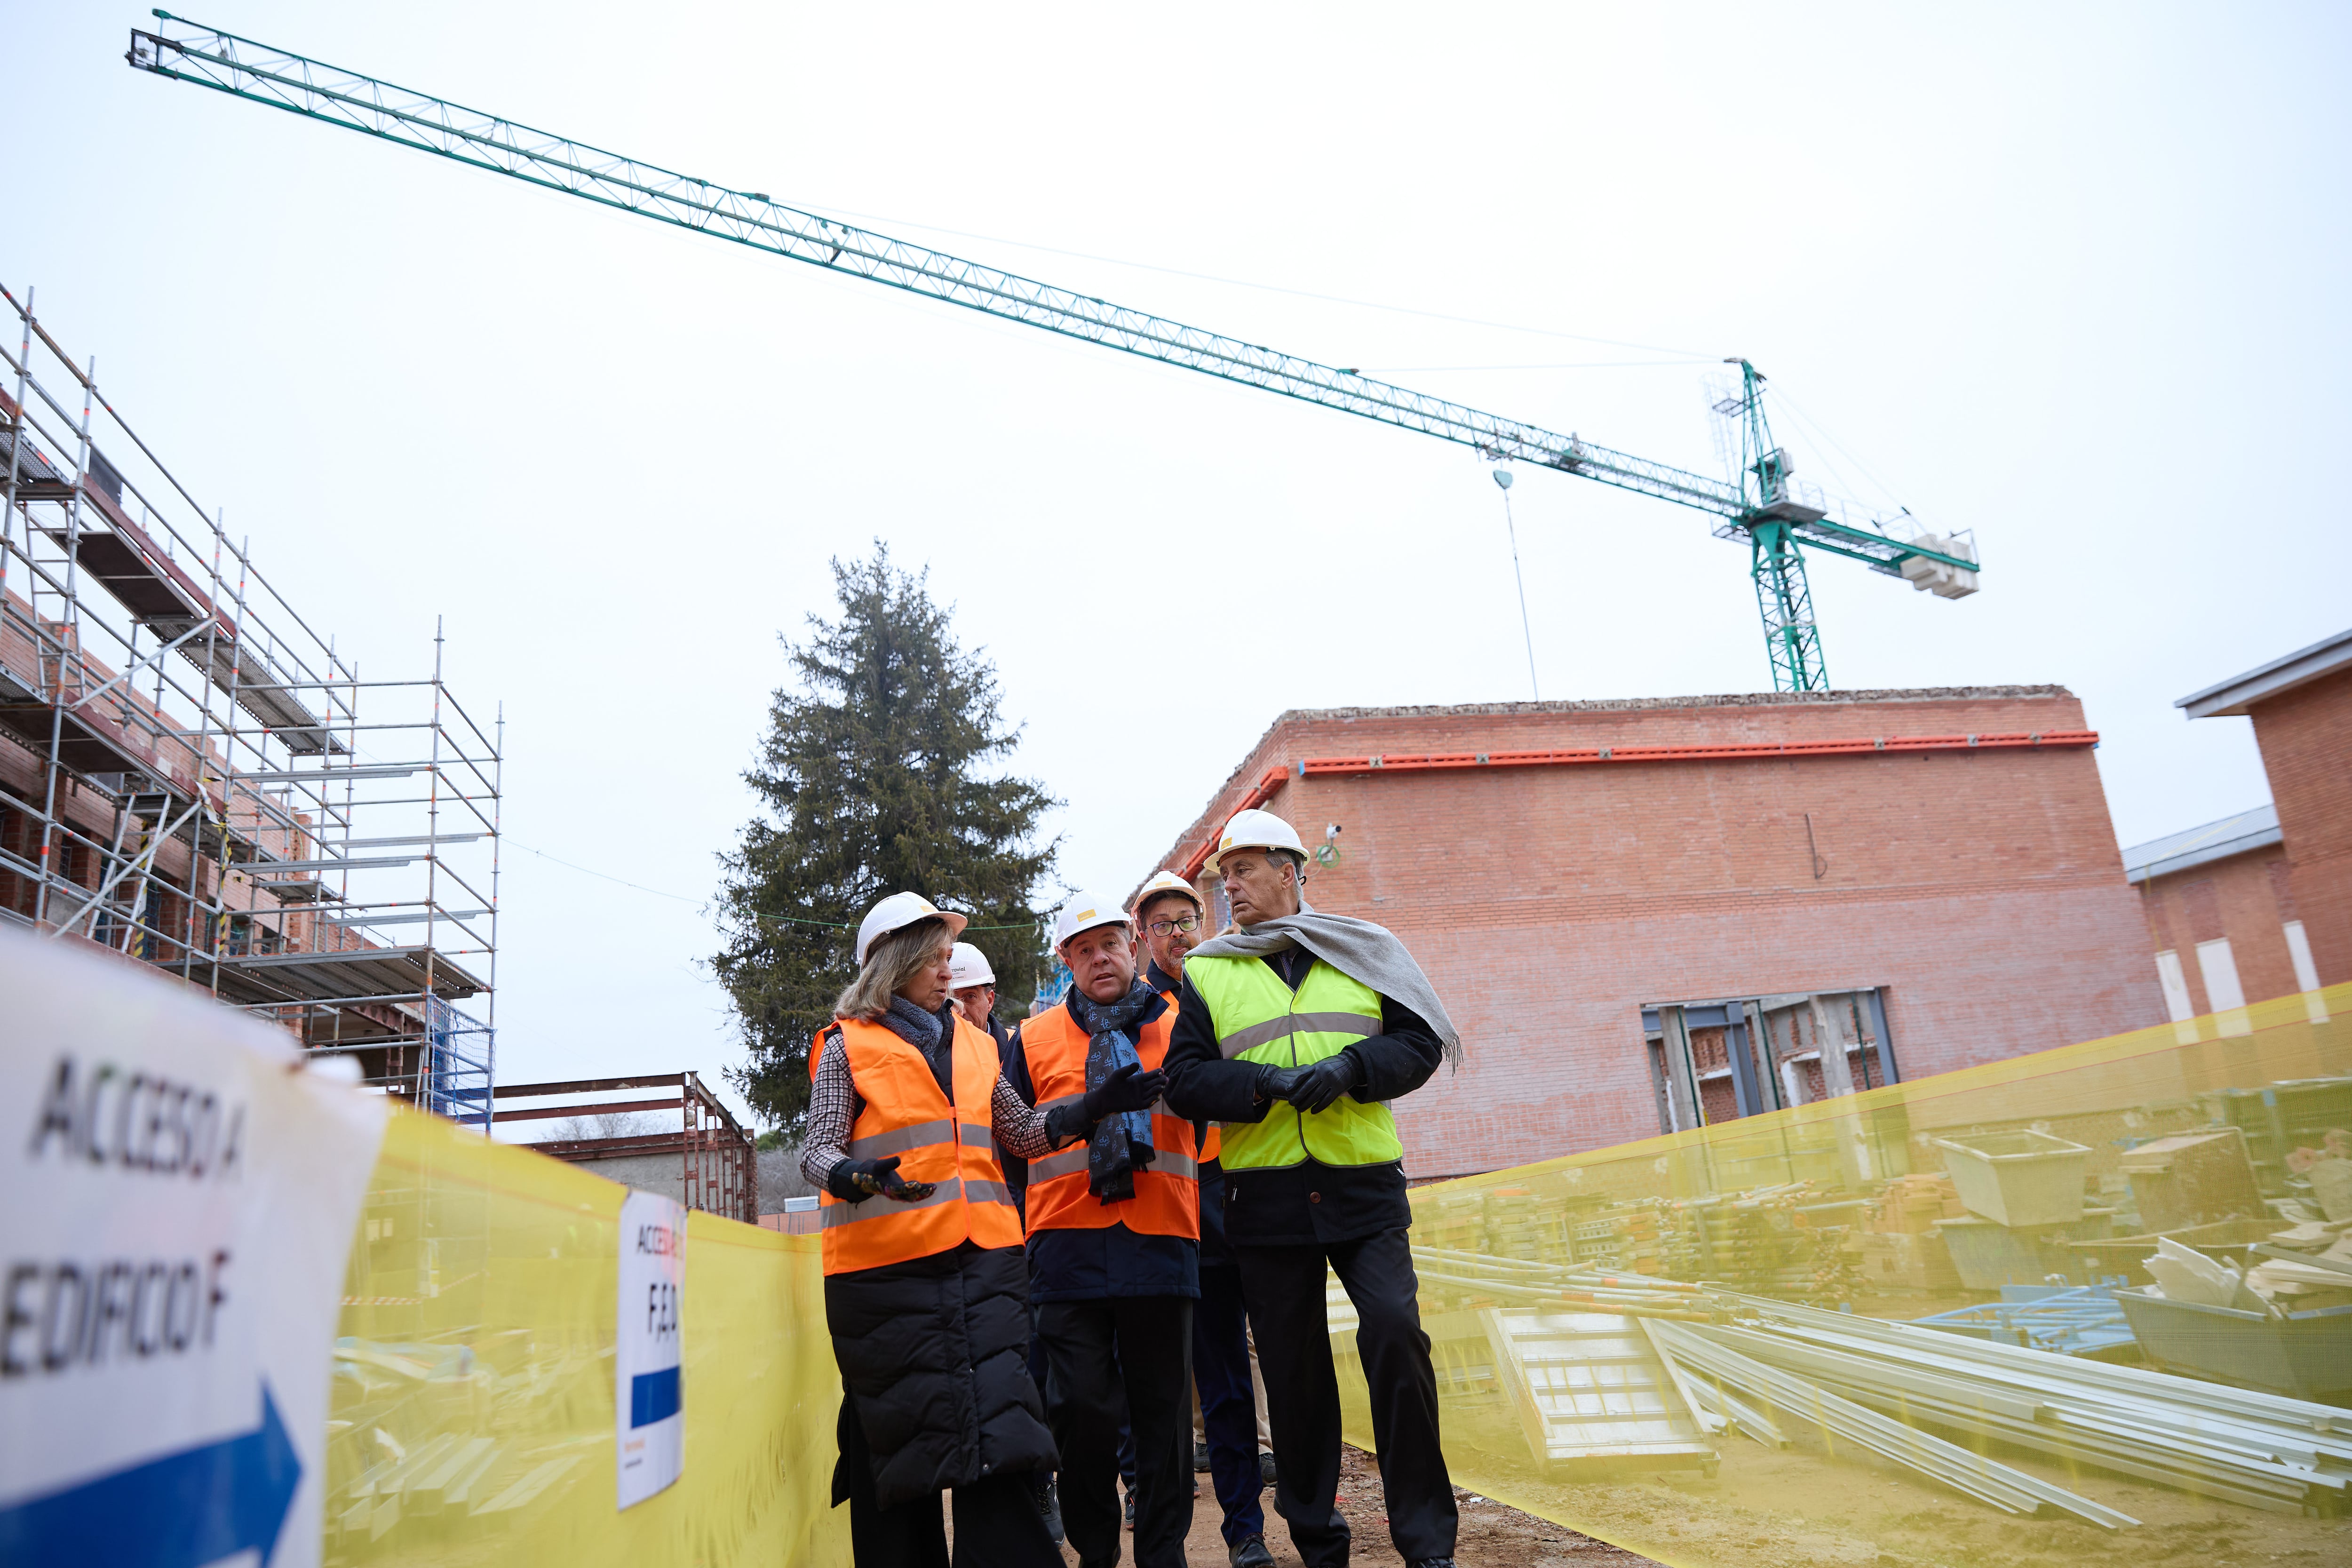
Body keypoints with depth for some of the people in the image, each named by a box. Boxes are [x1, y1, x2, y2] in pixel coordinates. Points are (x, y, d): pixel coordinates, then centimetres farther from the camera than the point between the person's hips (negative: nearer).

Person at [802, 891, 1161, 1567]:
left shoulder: (974, 1044, 18)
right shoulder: (849, 1045, 4)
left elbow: (1024, 1134, 21)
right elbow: (818, 1150, -1)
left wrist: (1094, 1105, 7)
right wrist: (858, 1176, -23)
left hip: (984, 1257, 4)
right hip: (886, 1263, -3)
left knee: (994, 1422, -4)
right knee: (898, 1433, 2)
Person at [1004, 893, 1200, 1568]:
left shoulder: (1180, 1025, 10)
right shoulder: (1035, 1038, 12)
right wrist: (1020, 1232, 10)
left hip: (1161, 1239, 0)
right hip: (1069, 1242, 0)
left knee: (1163, 1404, 5)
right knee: (1080, 1404, 1)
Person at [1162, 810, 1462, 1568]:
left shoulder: (1362, 950, 9)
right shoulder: (1205, 973, 8)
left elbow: (1421, 1043, 5)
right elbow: (1184, 1079, 0)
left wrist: (1350, 1066, -14)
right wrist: (1269, 1083, -17)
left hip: (1364, 1186, -1)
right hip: (1265, 1198, 1)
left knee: (1394, 1330, -14)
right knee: (1293, 1367, 7)